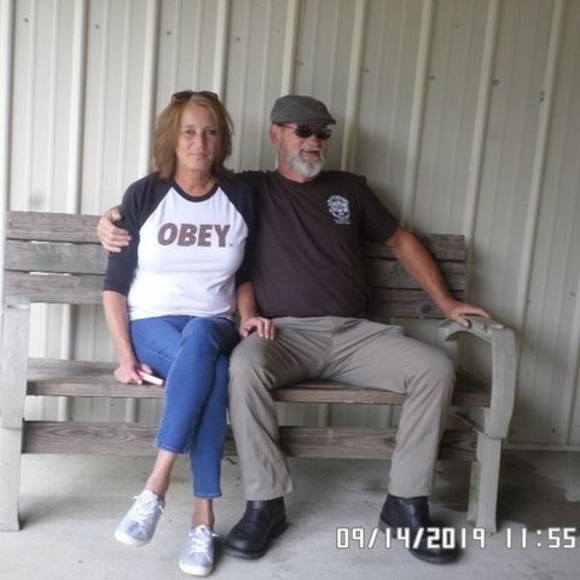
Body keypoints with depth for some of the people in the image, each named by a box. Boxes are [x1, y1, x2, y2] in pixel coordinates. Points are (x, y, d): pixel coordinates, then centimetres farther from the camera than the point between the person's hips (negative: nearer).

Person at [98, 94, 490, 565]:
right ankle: (266, 503, -18)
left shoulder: (350, 188, 19)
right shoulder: (250, 188, 10)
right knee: (245, 364, -35)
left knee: (435, 368, -19)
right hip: (286, 333, -3)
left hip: (353, 332, 3)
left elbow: (401, 240, 24)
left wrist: (445, 302, 17)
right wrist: (114, 216, -10)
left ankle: (406, 503, -6)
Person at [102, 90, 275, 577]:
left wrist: (248, 316, -4)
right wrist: (125, 355, -10)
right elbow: (115, 285, 0)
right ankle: (204, 518, -27)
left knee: (198, 341, -38)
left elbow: (244, 276, 16)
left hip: (213, 328, 2)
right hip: (152, 325, -1)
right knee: (212, 372, -36)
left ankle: (154, 489, -32)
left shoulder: (241, 197, 5)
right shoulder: (144, 195, -1)